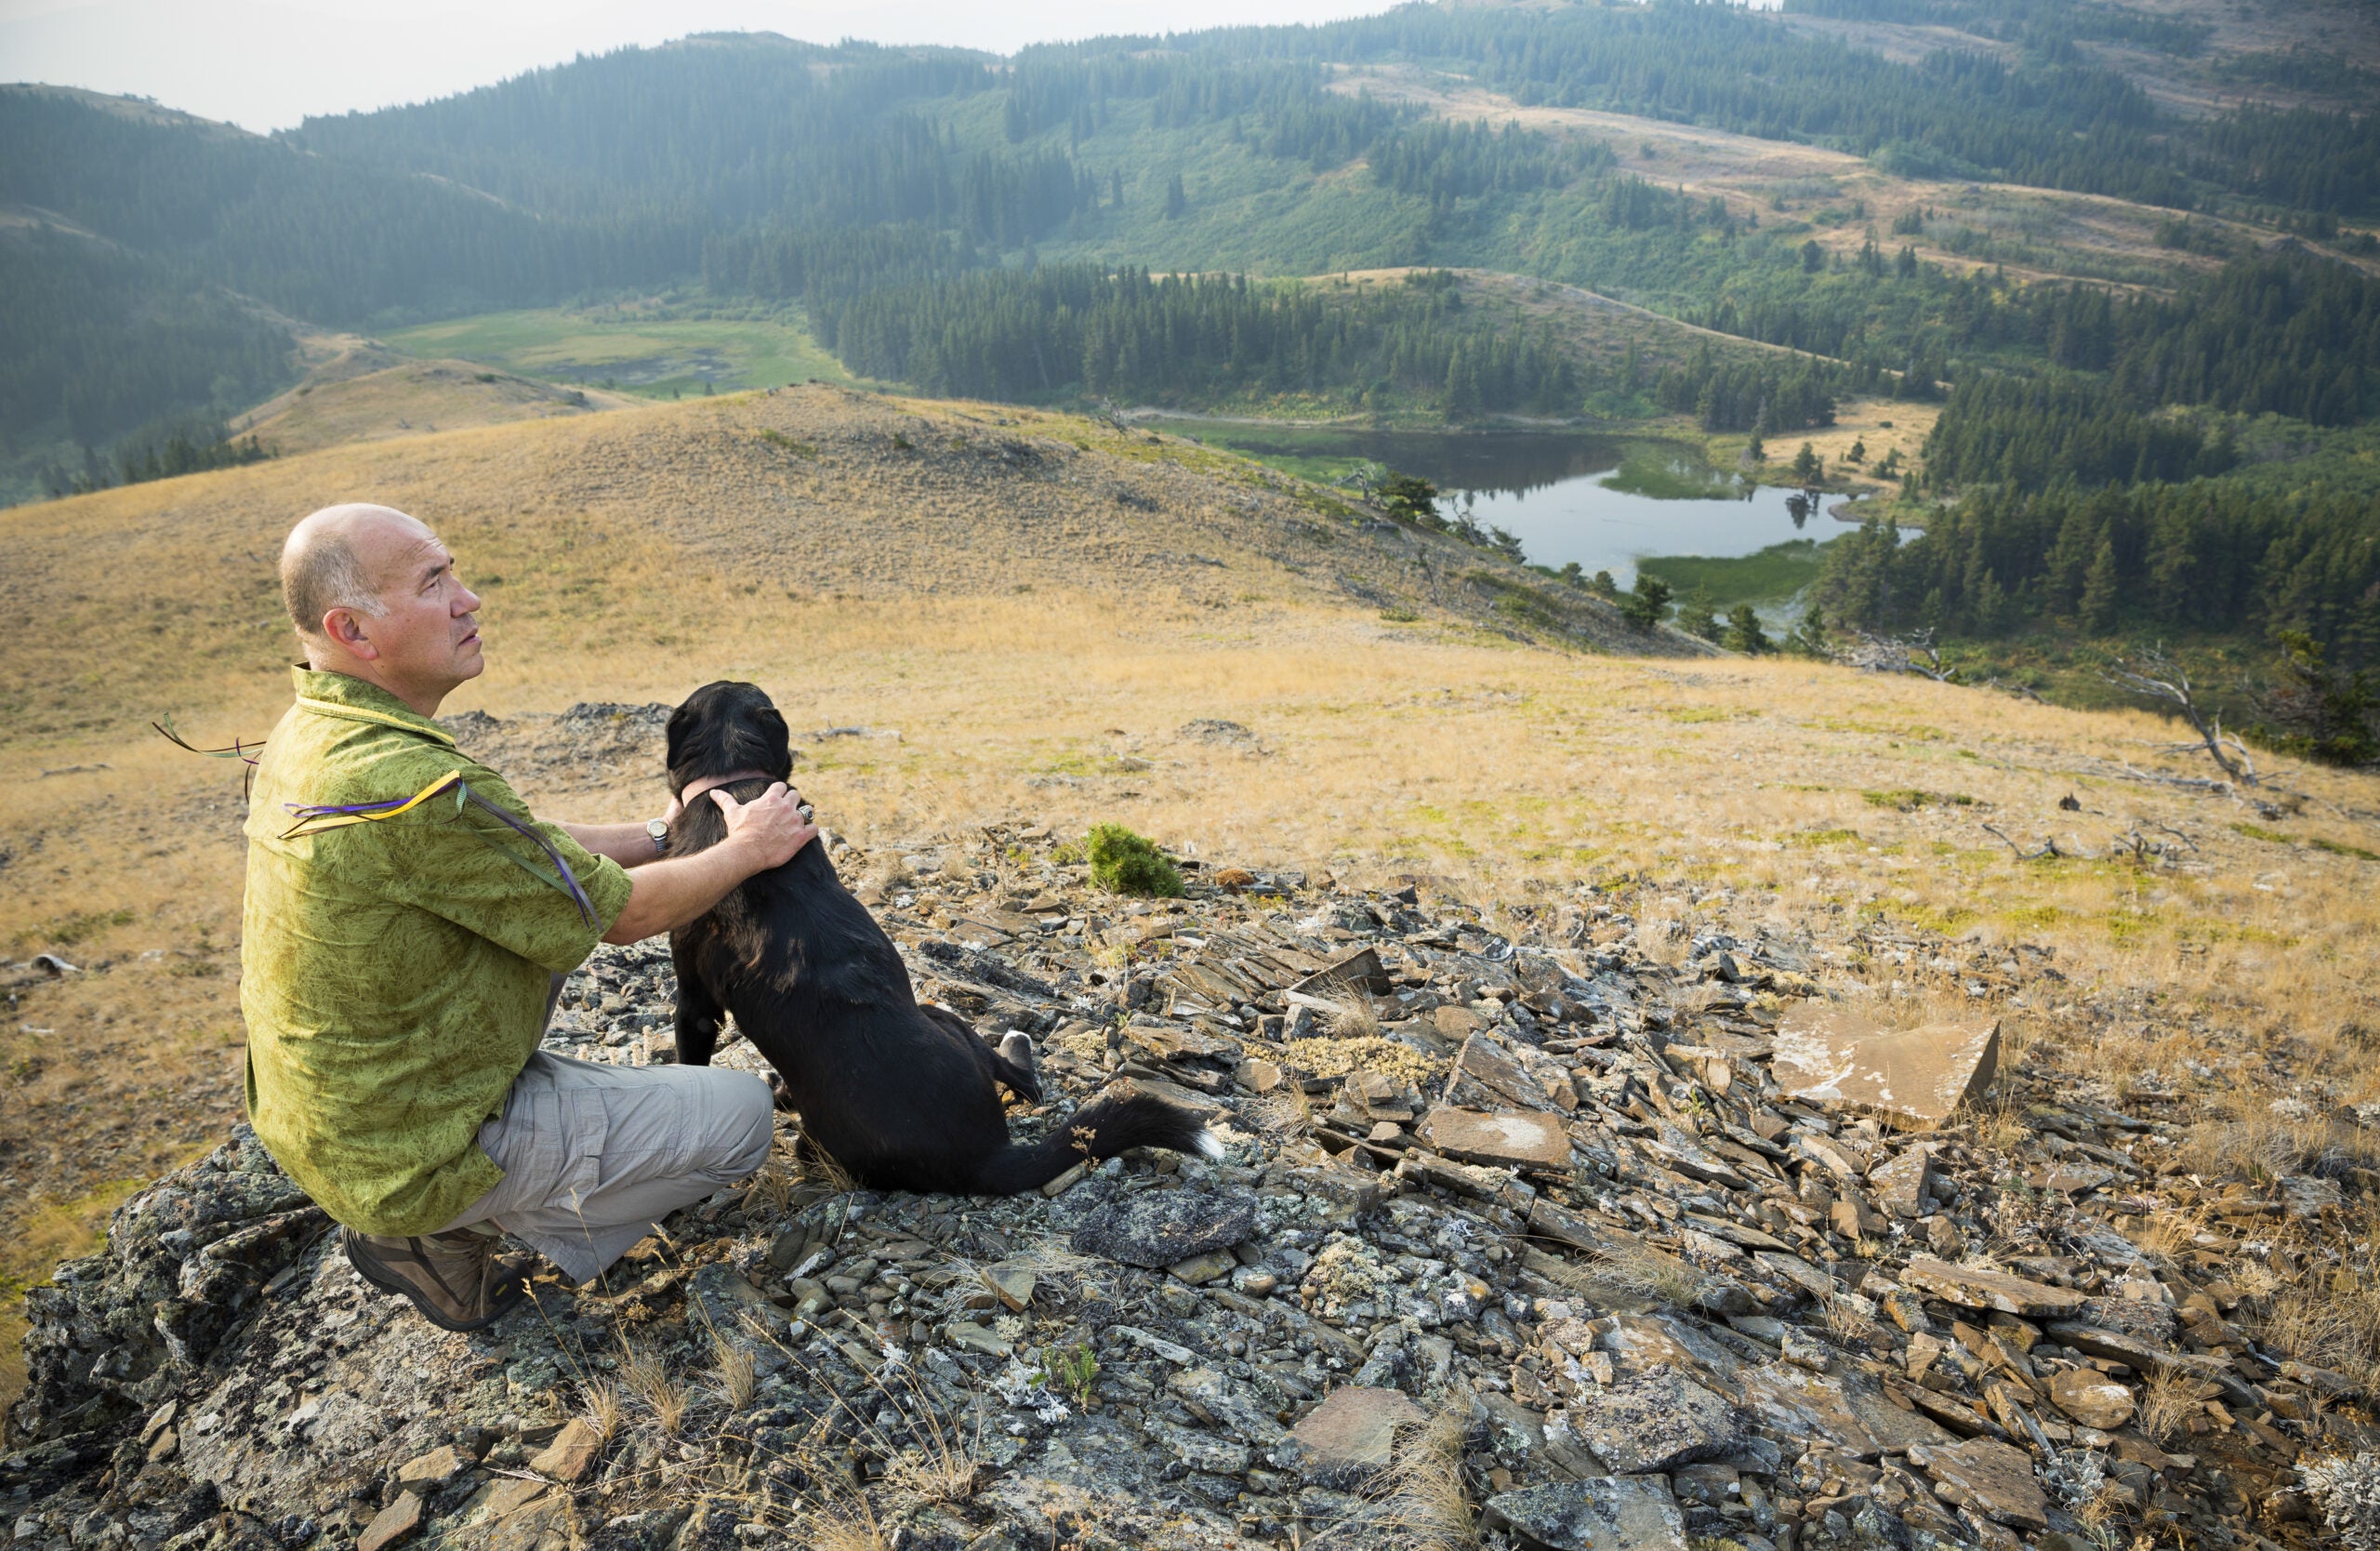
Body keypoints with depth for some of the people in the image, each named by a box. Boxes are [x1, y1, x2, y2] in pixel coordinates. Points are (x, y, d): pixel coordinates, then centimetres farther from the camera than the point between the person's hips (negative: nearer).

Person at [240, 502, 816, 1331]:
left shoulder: (309, 733, -2)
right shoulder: (412, 786, -32)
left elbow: (517, 846, 9)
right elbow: (617, 911, -19)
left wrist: (658, 836, 9)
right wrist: (748, 850, -5)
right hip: (409, 1157, -9)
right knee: (740, 1112, -2)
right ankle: (444, 1237, 3)